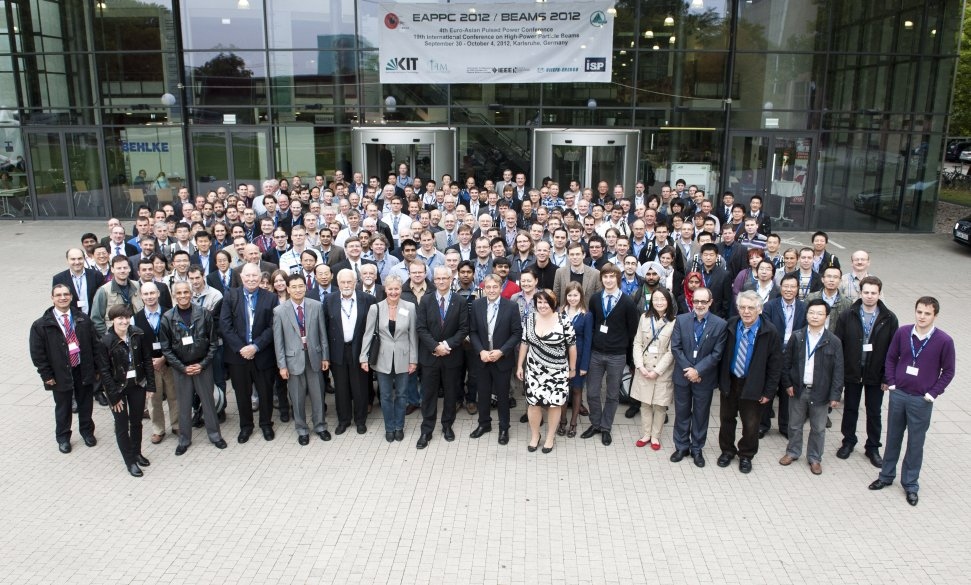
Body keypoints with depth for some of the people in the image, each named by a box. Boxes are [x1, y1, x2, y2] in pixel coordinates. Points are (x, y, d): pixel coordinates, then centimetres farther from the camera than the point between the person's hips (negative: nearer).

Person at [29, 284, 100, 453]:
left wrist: (95, 368, 2)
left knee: (86, 404, 15)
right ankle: (63, 438, 30)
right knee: (63, 407, 11)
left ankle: (87, 431, 35)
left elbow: (94, 344, 5)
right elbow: (37, 353, -6)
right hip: (60, 373, -2)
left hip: (83, 370, 2)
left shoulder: (83, 320, 1)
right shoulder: (41, 325, -7)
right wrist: (47, 375, -9)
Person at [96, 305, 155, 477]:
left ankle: (137, 453, 35)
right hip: (117, 387, -3)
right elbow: (104, 371, -12)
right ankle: (130, 461, 18)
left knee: (136, 422, 16)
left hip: (137, 385, 3)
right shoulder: (105, 342, -16)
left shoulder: (138, 335, -9)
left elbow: (147, 360, -1)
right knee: (122, 426, 6)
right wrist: (114, 396, -12)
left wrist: (150, 386, -2)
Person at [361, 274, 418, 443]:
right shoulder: (375, 308, -7)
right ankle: (389, 427, 28)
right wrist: (364, 357, -6)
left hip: (403, 359, 0)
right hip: (383, 359, 0)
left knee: (400, 394, 14)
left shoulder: (410, 307, -7)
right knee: (386, 396, 12)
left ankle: (399, 426, 30)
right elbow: (368, 334, -2)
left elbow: (413, 335, -2)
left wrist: (413, 360, -3)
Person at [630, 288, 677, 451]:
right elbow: (637, 343, 1)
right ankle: (645, 435, 24)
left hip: (663, 370, -3)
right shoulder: (645, 317, 0)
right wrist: (640, 366, -9)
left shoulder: (674, 322, -11)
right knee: (645, 403, 11)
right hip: (644, 369, 3)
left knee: (660, 405, 7)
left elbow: (671, 351, -10)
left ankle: (655, 436, 22)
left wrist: (657, 371, -12)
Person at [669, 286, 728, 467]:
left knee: (701, 414, 11)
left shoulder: (720, 324, -9)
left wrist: (698, 370, -17)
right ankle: (681, 447, 27)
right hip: (683, 376, 2)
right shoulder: (681, 320, -3)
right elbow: (675, 347, -5)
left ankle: (697, 449, 26)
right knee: (682, 413, 12)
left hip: (705, 378, -1)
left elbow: (716, 353, -11)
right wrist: (688, 369, -14)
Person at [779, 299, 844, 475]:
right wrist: (787, 384, -1)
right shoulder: (797, 337, -3)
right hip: (797, 390, 1)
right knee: (795, 425, 15)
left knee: (818, 428, 11)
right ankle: (792, 452, 33)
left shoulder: (833, 341, -8)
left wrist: (835, 395, -10)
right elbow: (786, 362, 4)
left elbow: (838, 371, -6)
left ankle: (815, 458, 27)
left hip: (820, 392, -1)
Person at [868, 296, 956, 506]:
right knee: (893, 438, 15)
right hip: (898, 395, 2)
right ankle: (886, 475, 29)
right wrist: (891, 383, 1)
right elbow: (891, 358, 7)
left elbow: (948, 371, -2)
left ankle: (910, 484, 22)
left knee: (915, 443, 8)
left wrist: (932, 393, -6)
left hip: (921, 401, -2)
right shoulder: (902, 333, -4)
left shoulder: (944, 341, -11)